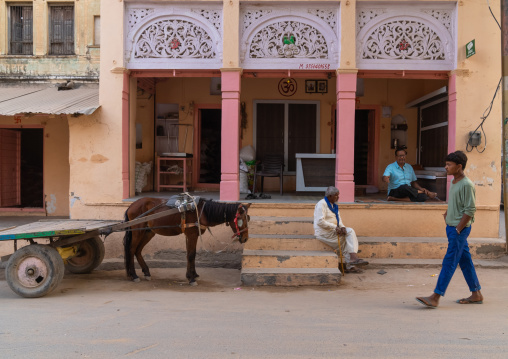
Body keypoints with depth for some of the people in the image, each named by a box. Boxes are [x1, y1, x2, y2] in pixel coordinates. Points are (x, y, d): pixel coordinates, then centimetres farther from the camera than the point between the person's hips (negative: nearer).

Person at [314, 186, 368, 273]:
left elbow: (338, 218, 13)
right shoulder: (321, 204, -14)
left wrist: (342, 227, -10)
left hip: (333, 230, 8)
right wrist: (335, 228, -22)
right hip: (324, 232, -8)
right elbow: (320, 222, -24)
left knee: (350, 231, -9)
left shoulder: (334, 205, 15)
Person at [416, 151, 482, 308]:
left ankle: (435, 298, -8)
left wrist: (458, 229, -17)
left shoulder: (467, 185, -16)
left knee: (449, 262, -8)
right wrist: (448, 213, 10)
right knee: (465, 261, 14)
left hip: (460, 228, -9)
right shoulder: (453, 182, 11)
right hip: (451, 226, 9)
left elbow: (470, 210, -18)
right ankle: (476, 294, 24)